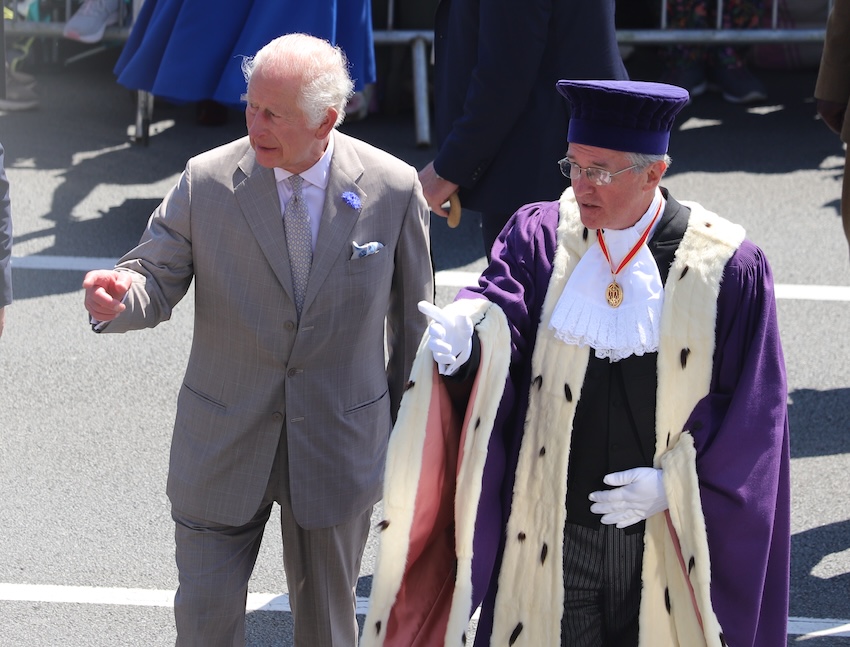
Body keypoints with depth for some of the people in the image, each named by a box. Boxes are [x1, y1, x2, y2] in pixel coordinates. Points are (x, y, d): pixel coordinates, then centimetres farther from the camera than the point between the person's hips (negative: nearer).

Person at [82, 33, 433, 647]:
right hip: (222, 446, 0)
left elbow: (412, 318, 1)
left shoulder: (395, 188, -9)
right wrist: (117, 298, -30)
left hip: (340, 446, 0)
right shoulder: (207, 181, -11)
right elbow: (156, 279, -5)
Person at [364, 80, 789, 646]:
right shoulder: (538, 236, 0)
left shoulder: (727, 266, -6)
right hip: (552, 539, 1)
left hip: (672, 539, -1)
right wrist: (467, 331, -37)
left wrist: (674, 483, -12)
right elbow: (500, 306, -14)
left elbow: (754, 406, -4)